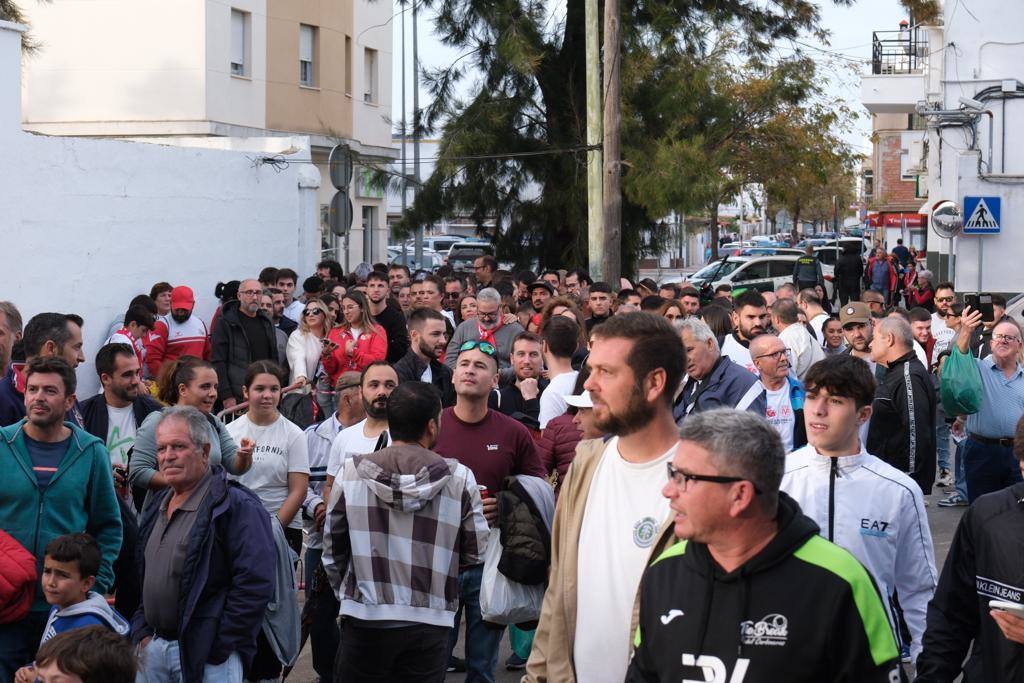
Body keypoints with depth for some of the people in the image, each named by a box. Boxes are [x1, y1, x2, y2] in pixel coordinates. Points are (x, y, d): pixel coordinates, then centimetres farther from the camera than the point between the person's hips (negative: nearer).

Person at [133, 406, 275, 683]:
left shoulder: (237, 506, -12)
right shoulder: (158, 507, 15)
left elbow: (255, 584, -18)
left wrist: (220, 648, -18)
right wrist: (141, 631, 12)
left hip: (207, 657, -7)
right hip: (154, 647, 7)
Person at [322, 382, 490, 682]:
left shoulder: (351, 473, -2)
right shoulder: (460, 479, -6)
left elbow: (333, 551, 5)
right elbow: (475, 553, 0)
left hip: (364, 621, 1)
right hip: (428, 624, 0)